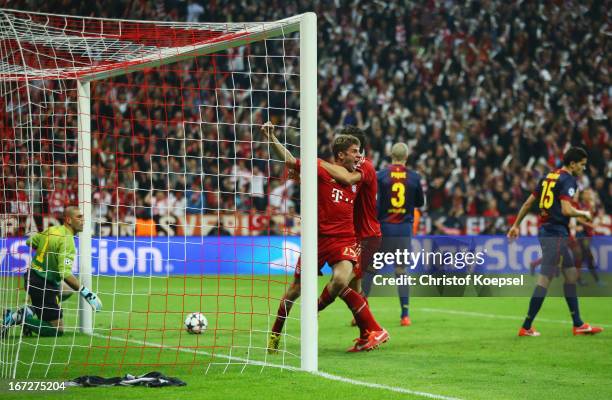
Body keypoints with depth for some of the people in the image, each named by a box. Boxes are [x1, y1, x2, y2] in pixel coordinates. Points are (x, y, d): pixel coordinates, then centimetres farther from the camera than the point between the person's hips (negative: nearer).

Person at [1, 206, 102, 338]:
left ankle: (29, 311, 15)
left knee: (65, 291, 35)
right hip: (44, 285, -9)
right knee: (58, 330, -4)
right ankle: (18, 318, -11)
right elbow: (65, 274, -30)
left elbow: (29, 242, 21)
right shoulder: (67, 241, -21)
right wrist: (85, 292, -27)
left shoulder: (51, 230, 4)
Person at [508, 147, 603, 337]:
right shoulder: (568, 180, -11)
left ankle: (578, 324, 17)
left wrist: (516, 225, 23)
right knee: (545, 279, -7)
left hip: (546, 231, 10)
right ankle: (526, 327, -6)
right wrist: (584, 214, -4)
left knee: (572, 275, 14)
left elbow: (528, 202, 17)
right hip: (556, 234, -10)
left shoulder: (549, 177, 14)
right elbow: (566, 209, -23)